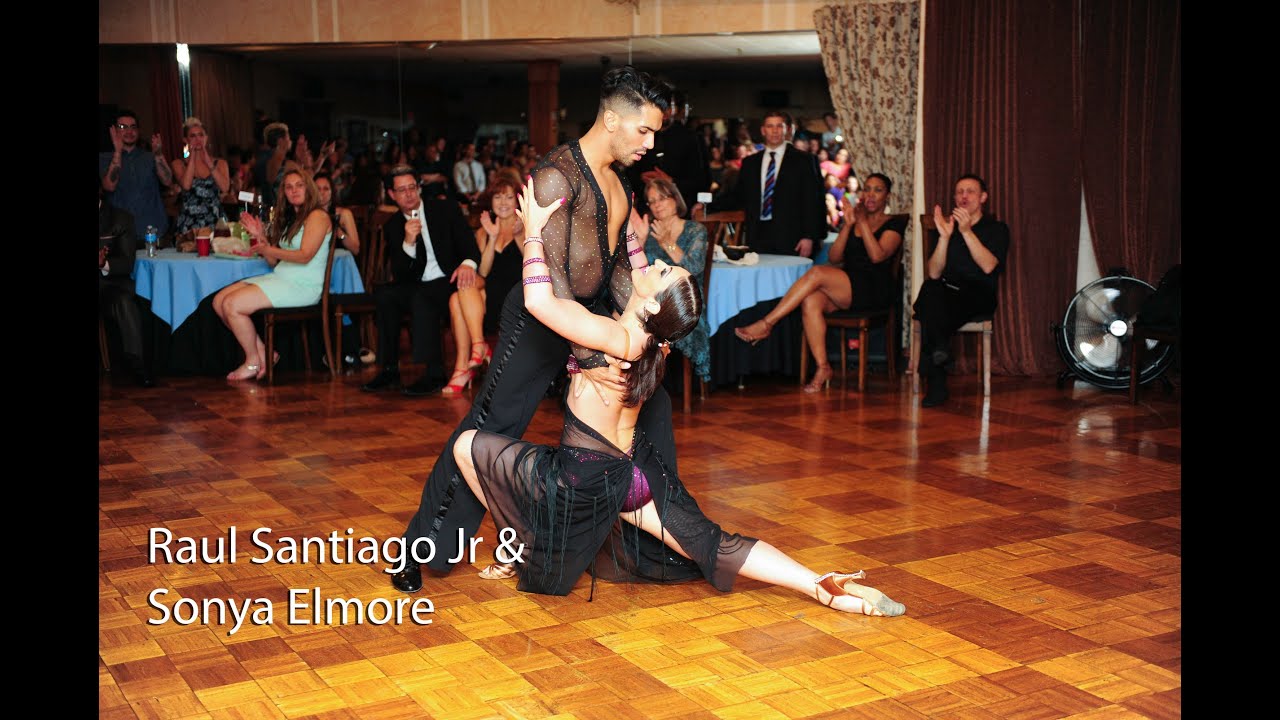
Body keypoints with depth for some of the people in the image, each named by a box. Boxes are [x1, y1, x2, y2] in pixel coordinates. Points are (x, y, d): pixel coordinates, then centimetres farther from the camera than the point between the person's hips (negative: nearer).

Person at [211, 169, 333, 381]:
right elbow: (274, 261, 16)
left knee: (232, 305, -19)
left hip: (302, 285, -9)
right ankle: (263, 352, 1)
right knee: (219, 301, -4)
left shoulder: (318, 216, -6)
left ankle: (253, 362, -1)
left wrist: (268, 249, -20)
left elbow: (305, 255, -19)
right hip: (279, 278, 9)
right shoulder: (289, 219, 20)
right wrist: (261, 236, 3)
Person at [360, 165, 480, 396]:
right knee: (383, 294, -23)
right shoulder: (392, 226, 11)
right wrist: (408, 242, -16)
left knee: (421, 297, -34)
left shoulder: (446, 210, 5)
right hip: (417, 288, 4)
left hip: (449, 282, -4)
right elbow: (399, 275, 2)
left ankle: (435, 374, -34)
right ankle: (389, 370, -18)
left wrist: (467, 263, -30)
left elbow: (468, 245, -5)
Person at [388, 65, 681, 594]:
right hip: (542, 316, -9)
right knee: (489, 428, -6)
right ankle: (422, 549, 5)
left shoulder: (618, 179, 9)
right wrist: (586, 358, -30)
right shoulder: (558, 174, -20)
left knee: (651, 404, 13)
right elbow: (549, 275, -26)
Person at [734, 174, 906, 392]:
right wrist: (848, 224, -2)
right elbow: (834, 258, 9)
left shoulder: (894, 224, 7)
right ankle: (823, 368, -26)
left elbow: (877, 256, -12)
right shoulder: (853, 219, 23)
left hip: (874, 291, -5)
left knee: (817, 273, -28)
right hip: (845, 290, 5)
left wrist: (863, 222, -13)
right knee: (811, 301, -29)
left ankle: (766, 324, -27)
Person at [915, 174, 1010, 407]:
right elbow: (933, 274, 5)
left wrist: (967, 232, -16)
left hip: (978, 295, -3)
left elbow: (988, 267, -9)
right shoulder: (947, 226, 20)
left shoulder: (997, 229, 12)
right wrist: (944, 236, -8)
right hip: (945, 294, 3)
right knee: (930, 290, -37)